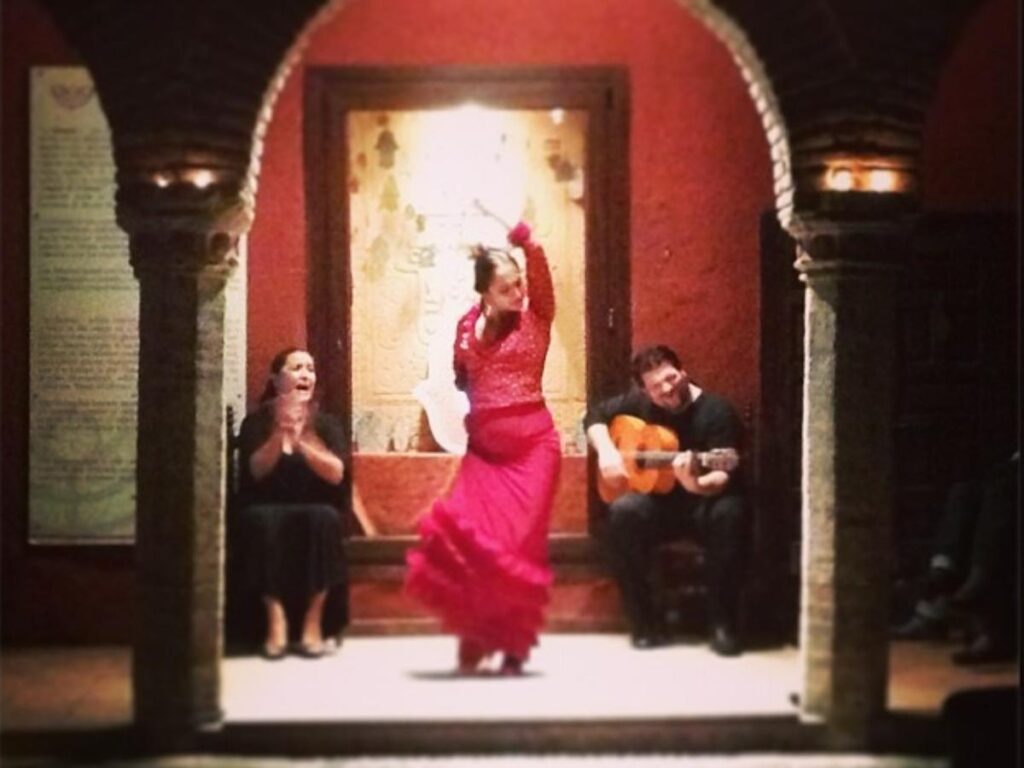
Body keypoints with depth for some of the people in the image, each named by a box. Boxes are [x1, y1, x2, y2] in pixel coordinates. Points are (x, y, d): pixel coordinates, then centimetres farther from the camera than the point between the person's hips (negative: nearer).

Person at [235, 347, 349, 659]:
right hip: (270, 511, -1)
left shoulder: (326, 423, 7)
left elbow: (335, 474, -10)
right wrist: (280, 434, -28)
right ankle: (276, 618, -34)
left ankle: (313, 621, -29)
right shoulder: (257, 421, 4)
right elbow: (257, 471, -12)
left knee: (324, 518, -34)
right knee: (262, 520, -35)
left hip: (315, 511, 1)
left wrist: (301, 441, -25)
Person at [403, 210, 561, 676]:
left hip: (532, 443, -3)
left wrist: (515, 232, -19)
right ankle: (477, 635, 7)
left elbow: (539, 263, -17)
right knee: (465, 535, -10)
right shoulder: (468, 327, 7)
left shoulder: (536, 317, -2)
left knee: (518, 541, -5)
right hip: (483, 447, 3)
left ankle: (514, 643, 8)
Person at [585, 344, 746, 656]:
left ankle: (723, 624, -24)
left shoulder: (717, 411, -14)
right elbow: (596, 414, 13)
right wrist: (607, 452, -5)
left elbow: (724, 475, -23)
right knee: (623, 511, -30)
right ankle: (644, 623, -18)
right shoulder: (641, 403, 0)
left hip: (703, 501, -3)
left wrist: (697, 484, -45)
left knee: (729, 513, -38)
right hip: (659, 500, 3)